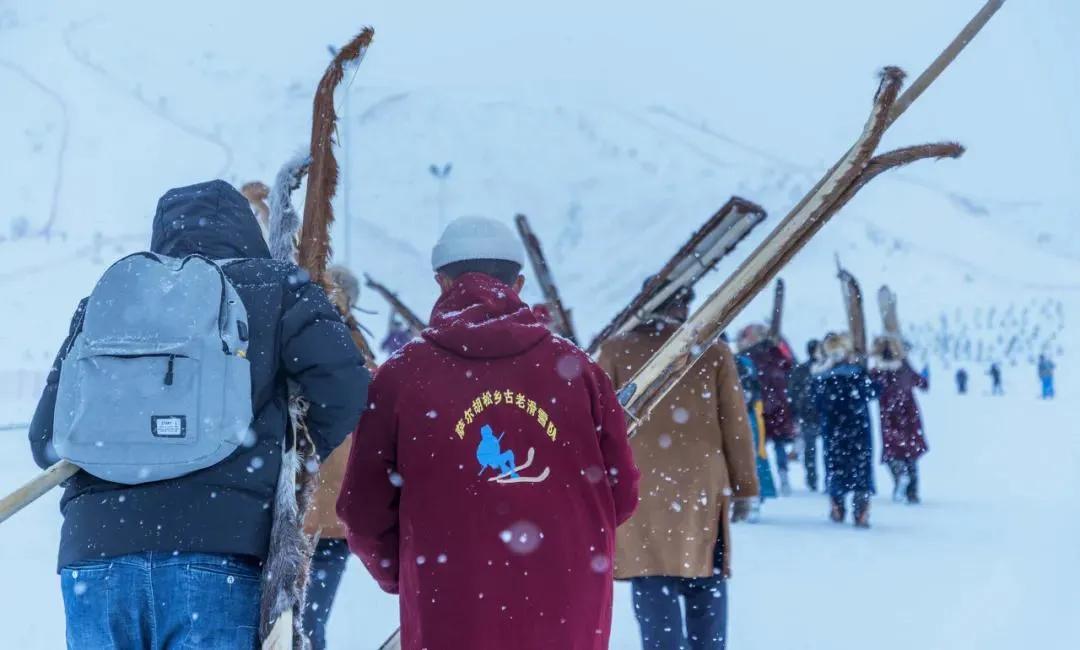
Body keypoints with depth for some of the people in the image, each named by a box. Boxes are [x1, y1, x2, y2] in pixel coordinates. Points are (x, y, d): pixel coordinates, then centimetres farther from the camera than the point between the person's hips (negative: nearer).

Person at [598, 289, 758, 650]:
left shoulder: (615, 351, 1)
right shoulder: (714, 352, 1)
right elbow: (736, 427, 3)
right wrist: (745, 487, 12)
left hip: (640, 492, 0)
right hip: (703, 490, 1)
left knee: (655, 596, -1)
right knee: (706, 593, 12)